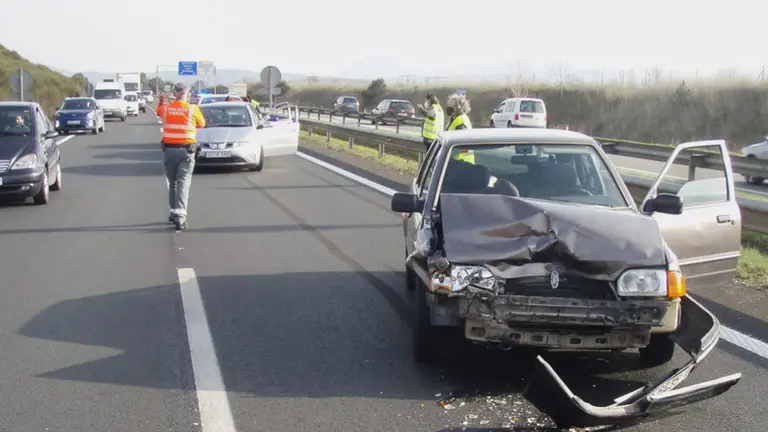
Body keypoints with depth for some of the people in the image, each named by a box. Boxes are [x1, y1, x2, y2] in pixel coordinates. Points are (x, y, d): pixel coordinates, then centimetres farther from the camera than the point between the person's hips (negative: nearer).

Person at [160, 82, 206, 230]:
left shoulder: (166, 108, -1)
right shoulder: (192, 109, -5)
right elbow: (201, 124, 11)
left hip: (169, 149, 3)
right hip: (186, 150, -3)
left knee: (172, 183, 17)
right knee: (183, 184, -6)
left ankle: (174, 212, 25)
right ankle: (180, 216, -18)